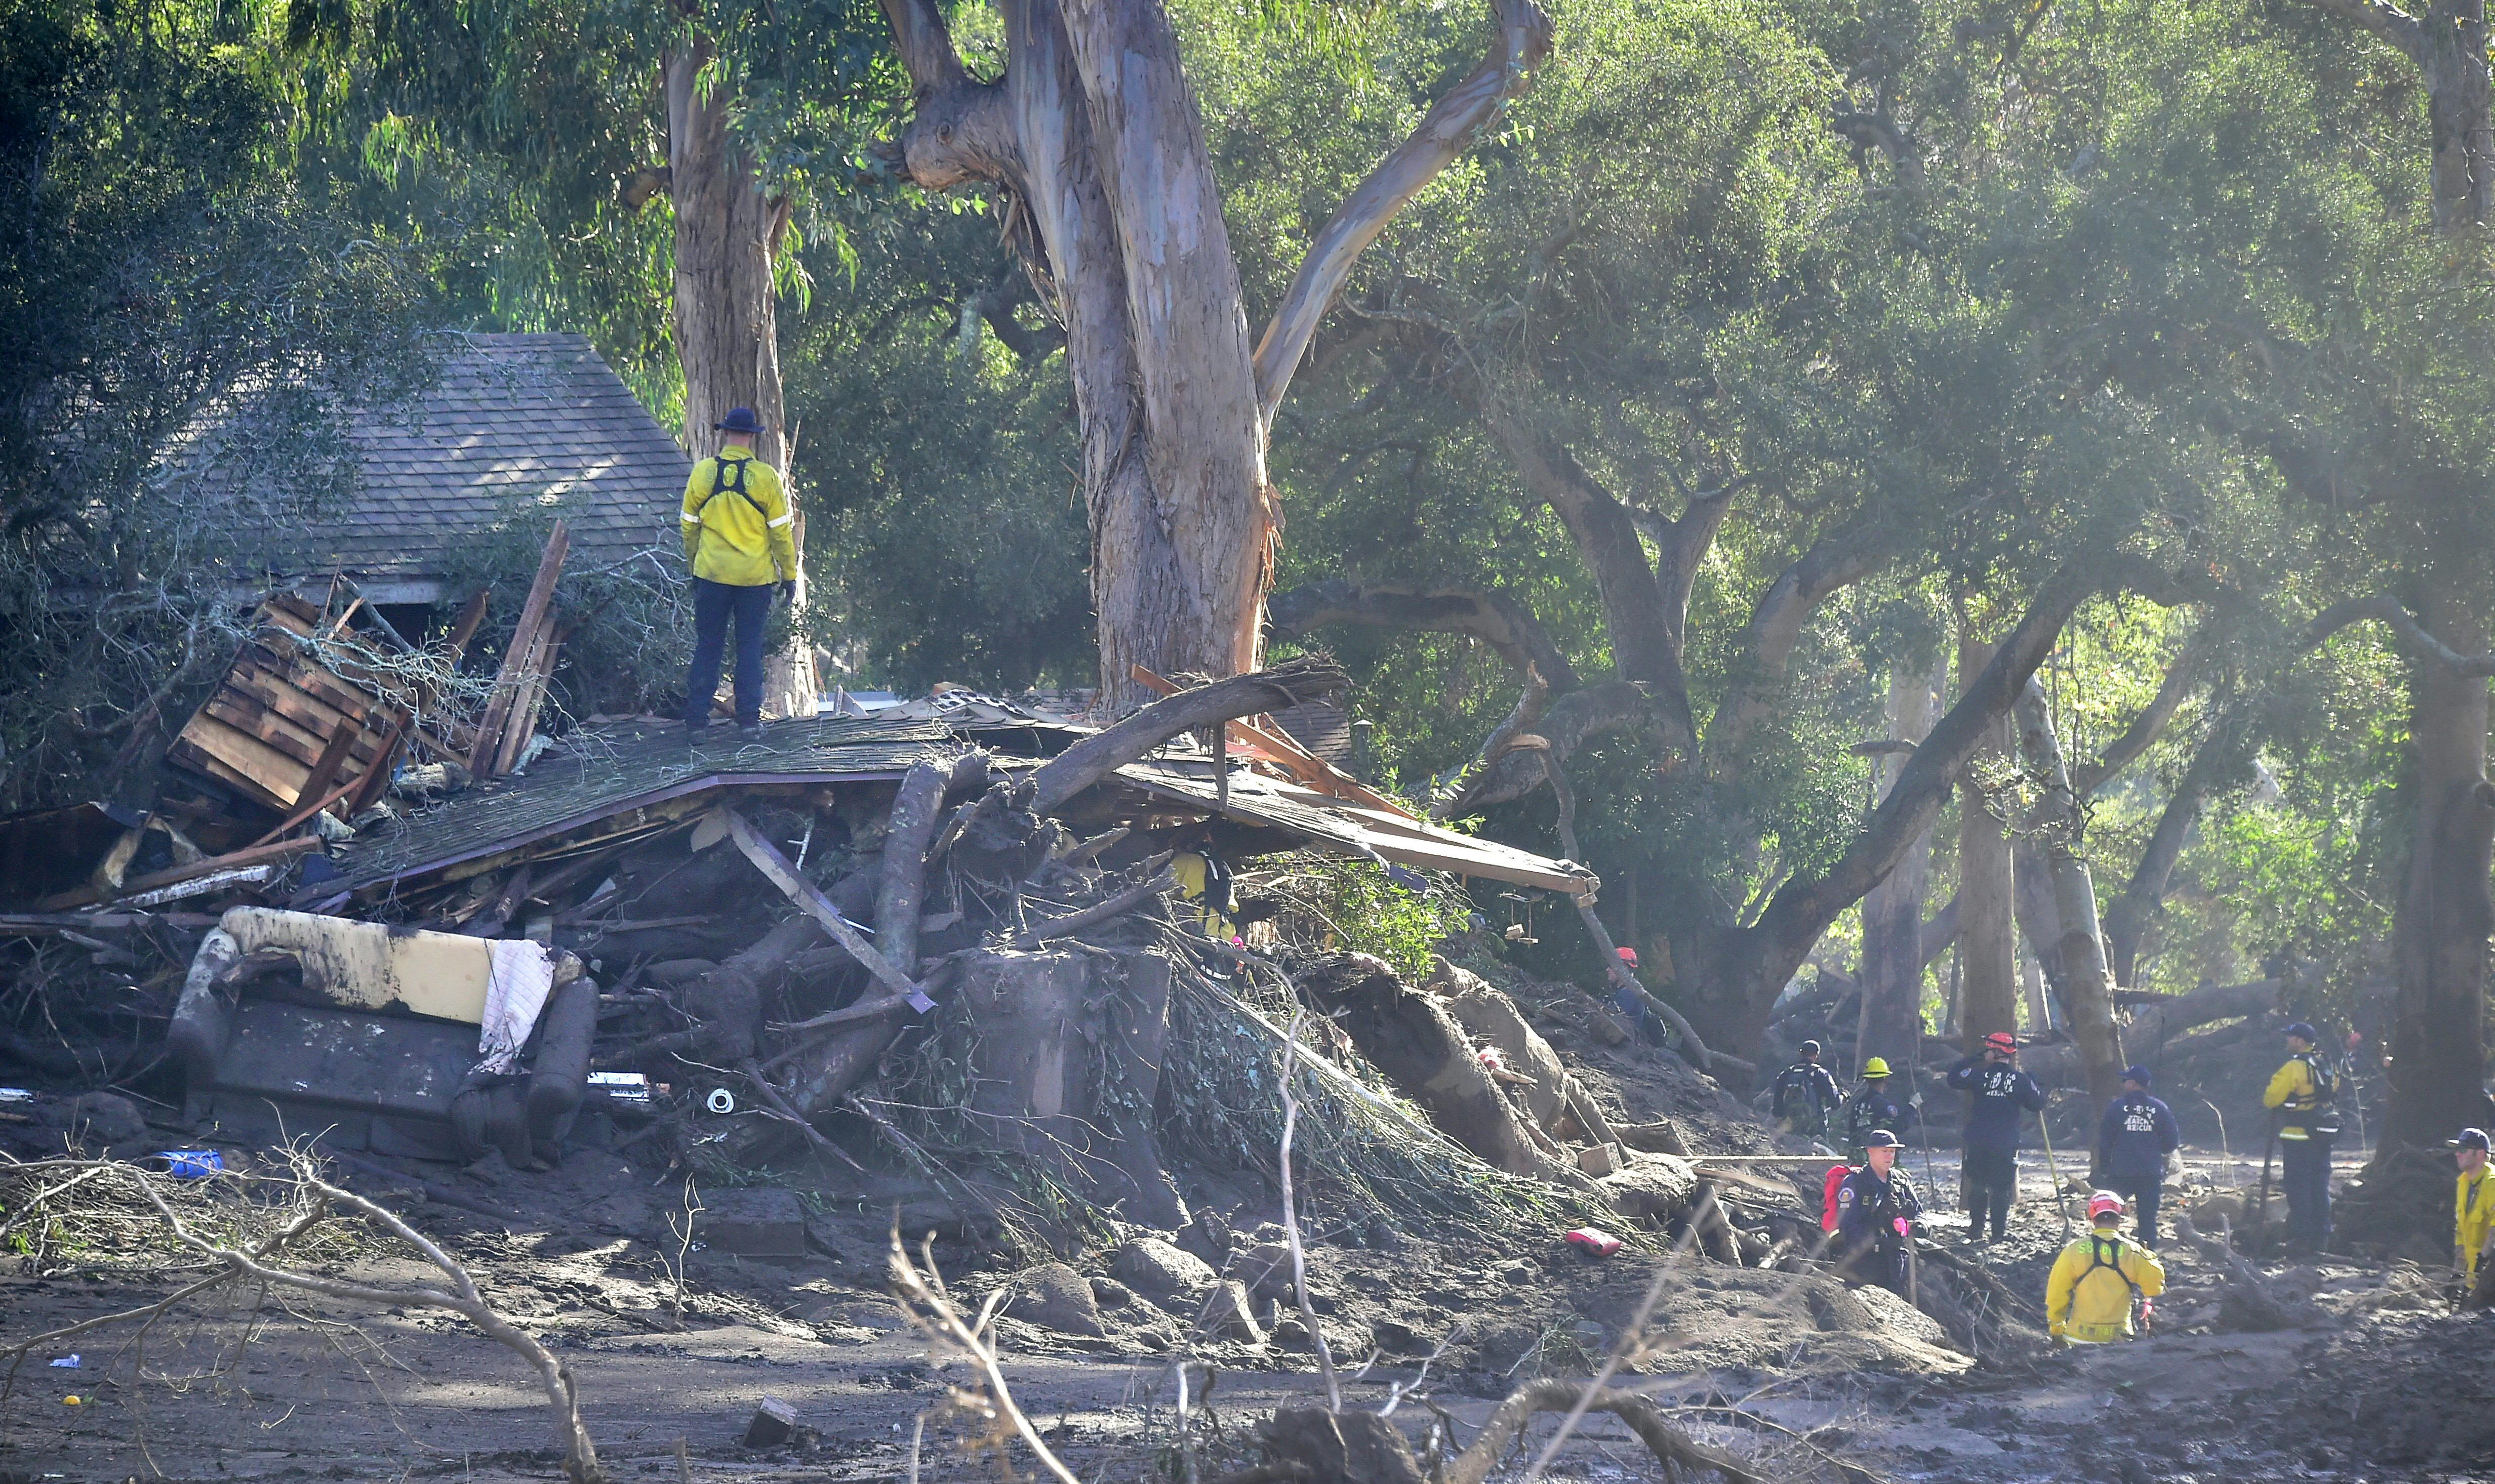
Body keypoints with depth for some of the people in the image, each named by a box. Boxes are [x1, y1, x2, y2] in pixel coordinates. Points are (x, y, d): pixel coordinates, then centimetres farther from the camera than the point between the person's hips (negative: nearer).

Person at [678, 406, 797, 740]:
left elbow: (689, 526, 7)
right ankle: (748, 719, 5)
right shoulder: (765, 477, -7)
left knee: (707, 647, 8)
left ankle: (696, 721, 6)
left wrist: (694, 565, 20)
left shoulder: (703, 472, -1)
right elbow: (781, 530, -4)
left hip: (712, 573, 1)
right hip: (755, 575, -1)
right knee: (750, 646, 7)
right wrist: (789, 574, 6)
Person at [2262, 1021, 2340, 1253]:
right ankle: (2320, 1237, 14)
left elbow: (2271, 1099, -14)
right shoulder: (2326, 1067, 12)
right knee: (2320, 1188, 12)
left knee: (2298, 1189, -3)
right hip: (2324, 1137, 8)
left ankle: (2301, 1237, -5)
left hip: (2299, 1138, -8)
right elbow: (2334, 1097, 18)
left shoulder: (2295, 1068, -14)